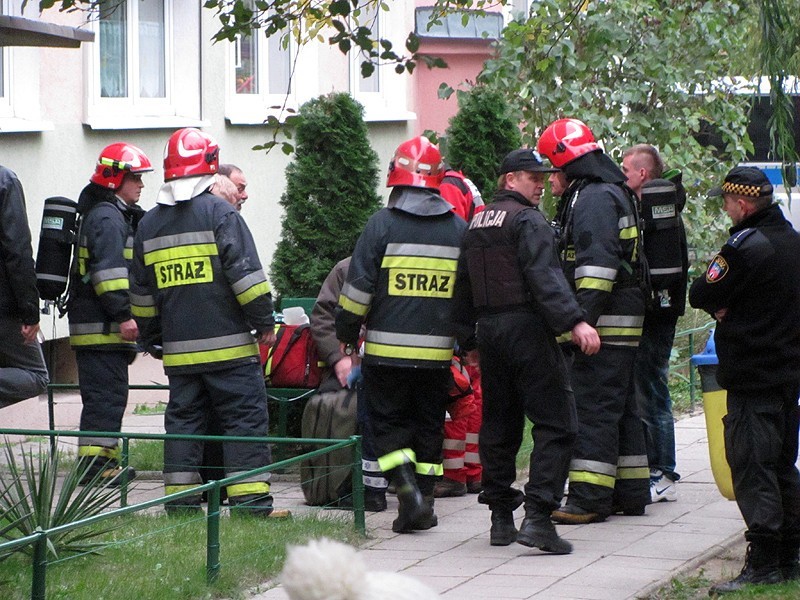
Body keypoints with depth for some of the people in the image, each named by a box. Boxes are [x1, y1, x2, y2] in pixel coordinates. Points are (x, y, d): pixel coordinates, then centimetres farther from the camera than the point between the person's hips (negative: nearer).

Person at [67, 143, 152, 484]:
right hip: (101, 325, -11)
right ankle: (95, 462, -12)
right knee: (105, 394, -11)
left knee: (110, 394, 14)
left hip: (104, 325, 11)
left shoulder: (115, 215, 23)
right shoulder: (107, 217, -12)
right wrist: (123, 315, -25)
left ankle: (105, 460, 20)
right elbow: (109, 270, -22)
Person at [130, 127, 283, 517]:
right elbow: (246, 272, -12)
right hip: (229, 344, -5)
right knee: (245, 417, -2)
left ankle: (180, 499, 9)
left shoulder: (149, 224, 11)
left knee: (183, 418, 11)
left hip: (178, 348, 5)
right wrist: (264, 322, -6)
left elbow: (142, 291, 18)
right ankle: (249, 500, -7)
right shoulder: (219, 212, -7)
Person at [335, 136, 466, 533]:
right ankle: (424, 505, 14)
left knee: (388, 422, 6)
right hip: (438, 350, 3)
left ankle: (409, 491, -13)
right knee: (428, 424, 13)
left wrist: (346, 333, 6)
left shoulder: (382, 224, -6)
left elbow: (358, 286, -6)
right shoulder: (459, 229, 6)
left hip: (387, 349, -3)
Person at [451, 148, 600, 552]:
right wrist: (573, 321, -30)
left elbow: (463, 287, 22)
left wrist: (469, 340, 29)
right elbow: (544, 276, -23)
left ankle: (501, 519, 17)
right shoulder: (528, 220, -9)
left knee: (498, 425, 15)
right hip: (527, 329, -8)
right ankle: (537, 517, -19)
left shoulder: (476, 225, 17)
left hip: (489, 332, 8)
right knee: (555, 423, -8)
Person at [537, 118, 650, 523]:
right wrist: (583, 320, 25)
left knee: (594, 407, -10)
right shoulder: (611, 192, 20)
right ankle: (631, 492, 20)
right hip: (622, 323, 11)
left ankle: (590, 497, -12)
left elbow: (597, 265, -23)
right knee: (619, 407, 15)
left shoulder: (595, 197, -14)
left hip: (606, 321, -11)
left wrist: (582, 320, -25)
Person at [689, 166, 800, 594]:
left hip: (752, 376, -9)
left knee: (751, 466, -7)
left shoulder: (745, 245, -17)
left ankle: (763, 563, -9)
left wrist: (719, 305, 8)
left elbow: (700, 295, -13)